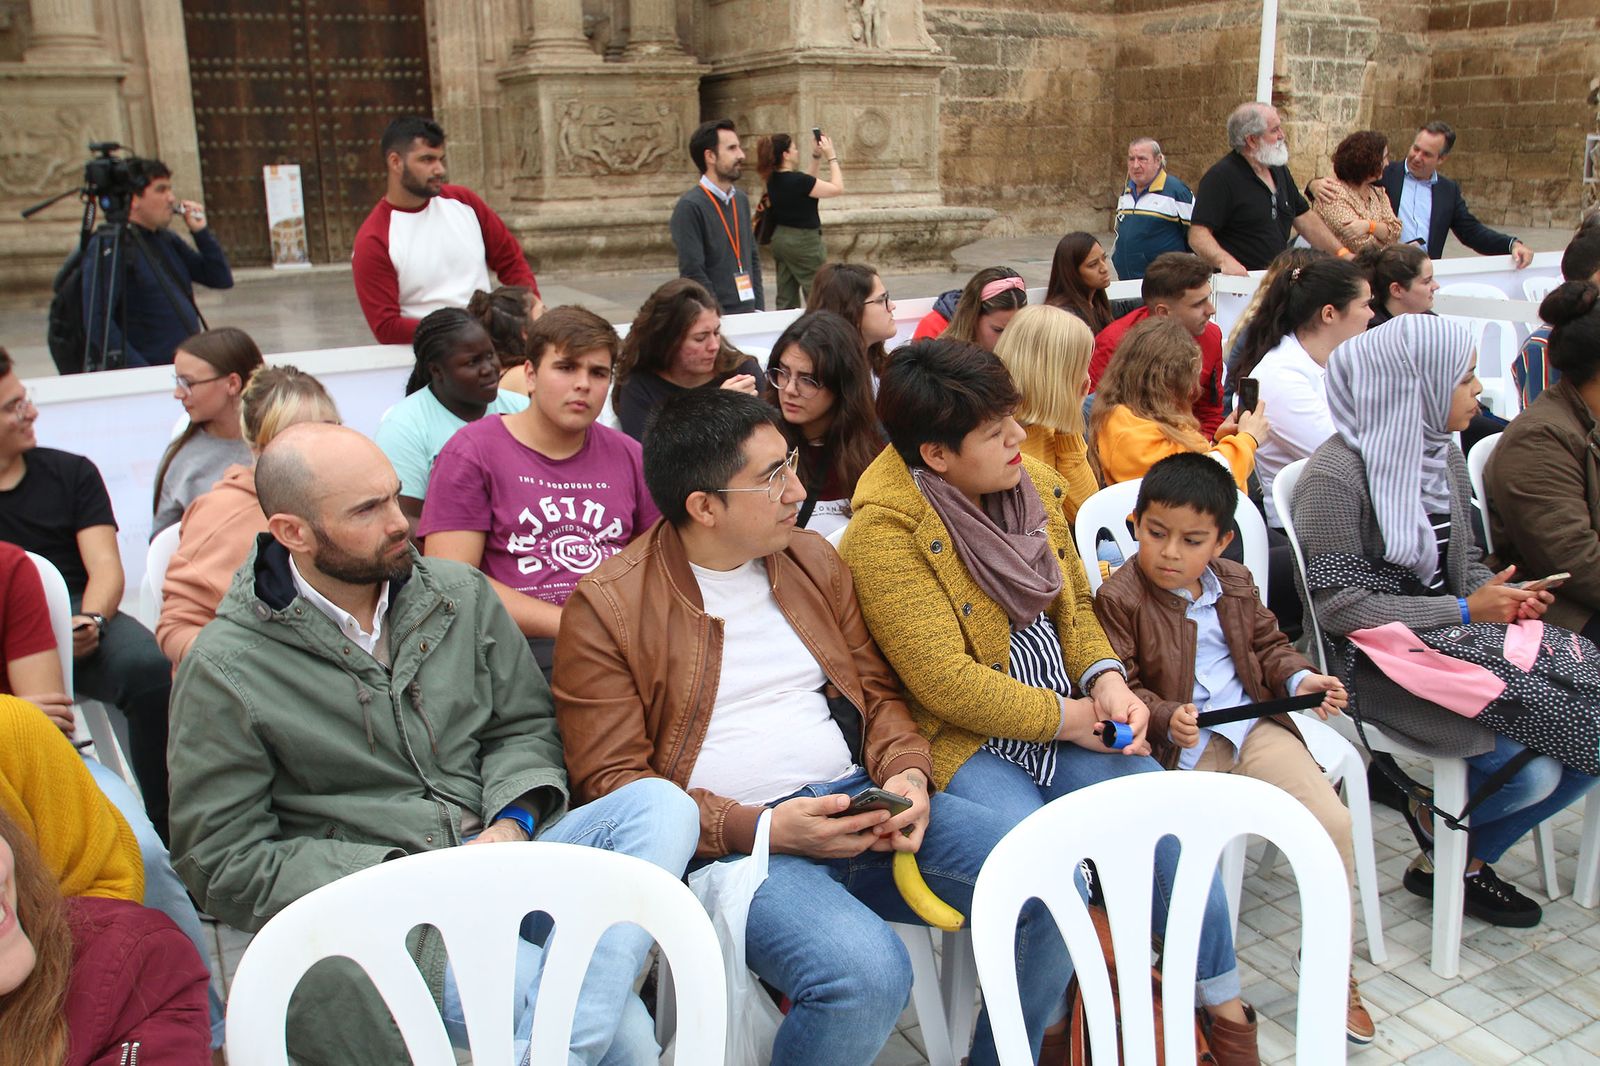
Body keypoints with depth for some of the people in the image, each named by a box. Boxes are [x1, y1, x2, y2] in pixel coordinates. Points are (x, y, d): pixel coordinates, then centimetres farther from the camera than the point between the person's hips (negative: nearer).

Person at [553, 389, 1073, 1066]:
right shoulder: (607, 608, -4)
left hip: (860, 801, 6)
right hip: (730, 843, -5)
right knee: (867, 973, -33)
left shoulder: (812, 559, 14)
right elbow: (611, 781, -6)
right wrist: (759, 829, -17)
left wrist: (909, 774, -3)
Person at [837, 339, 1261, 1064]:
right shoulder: (883, 533, -18)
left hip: (1072, 726, 6)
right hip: (966, 745, -6)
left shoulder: (1029, 486, 4)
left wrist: (1107, 681, -6)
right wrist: (1070, 717, -15)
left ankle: (1222, 1000, 15)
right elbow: (946, 683, -20)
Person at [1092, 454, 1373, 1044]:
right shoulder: (1119, 598, -9)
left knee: (1333, 822, -7)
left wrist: (1299, 677, 2)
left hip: (1252, 723, 5)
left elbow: (1267, 643, 21)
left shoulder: (1234, 584, 10)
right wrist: (1168, 720, -26)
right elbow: (1120, 686, -11)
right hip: (1182, 741, -5)